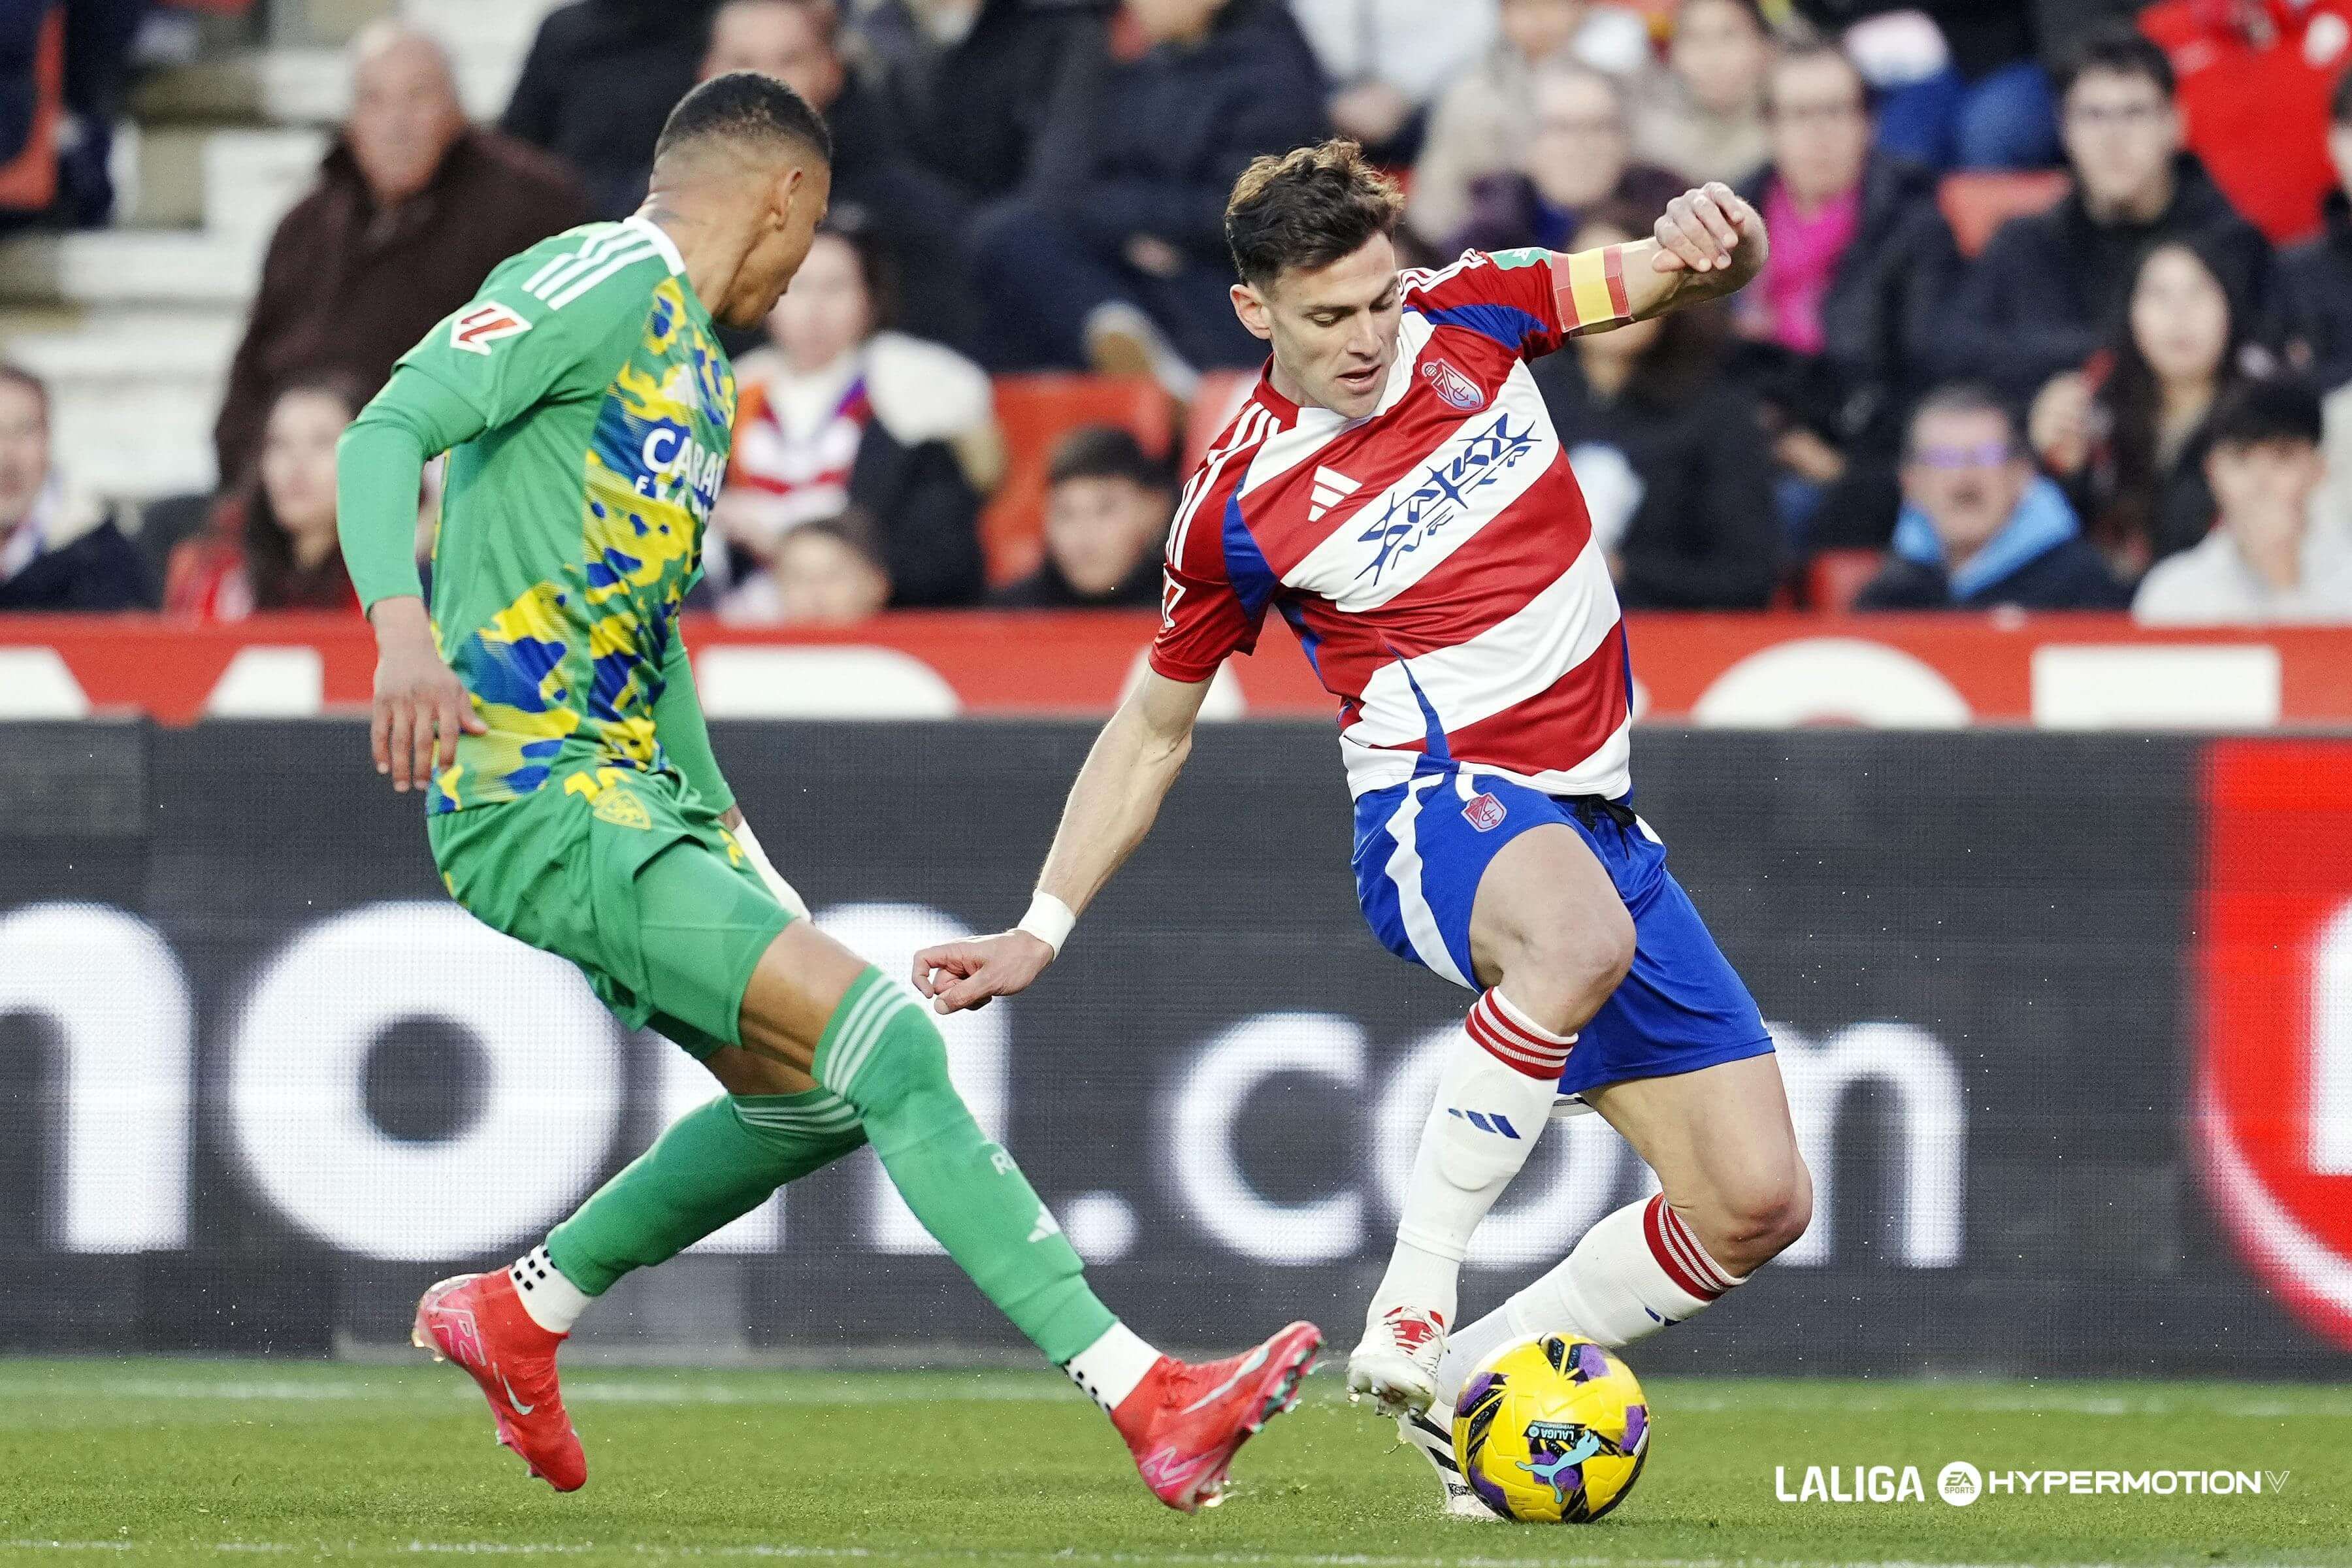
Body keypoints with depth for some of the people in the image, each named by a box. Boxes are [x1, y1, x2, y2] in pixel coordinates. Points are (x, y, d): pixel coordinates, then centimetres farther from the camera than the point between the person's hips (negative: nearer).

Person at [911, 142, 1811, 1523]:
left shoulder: (1471, 314, 3)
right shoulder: (1238, 507, -4)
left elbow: (1676, 278, 8)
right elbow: (1154, 727, 8)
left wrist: (1716, 243, -18)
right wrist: (1043, 931, 5)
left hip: (1595, 819, 6)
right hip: (1438, 808, -5)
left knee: (1756, 1204, -1)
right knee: (1579, 938, -44)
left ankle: (1465, 1384, 12)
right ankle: (1409, 1316, -37)